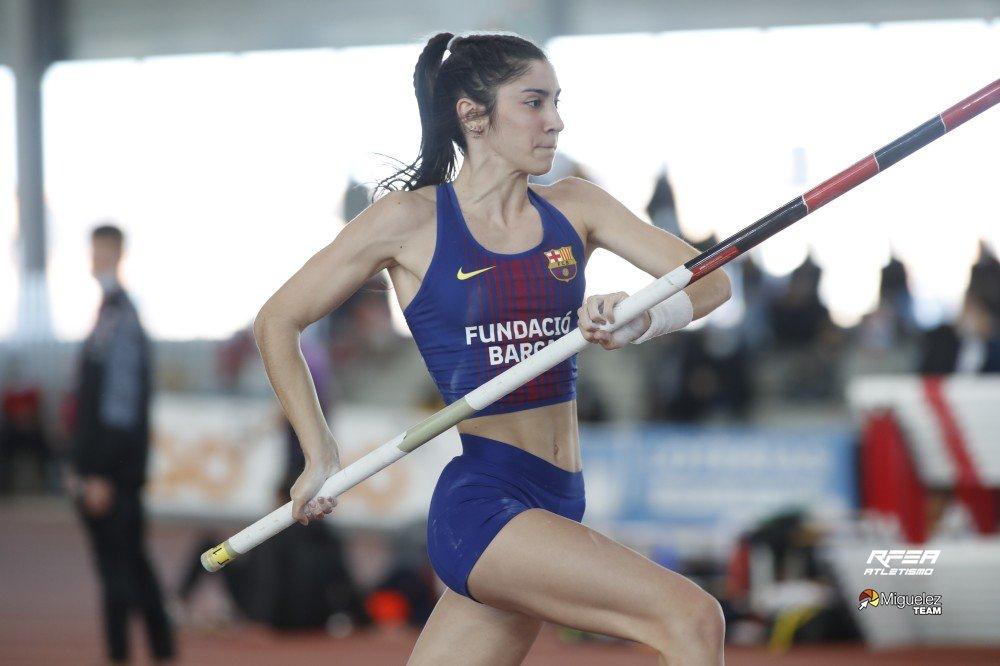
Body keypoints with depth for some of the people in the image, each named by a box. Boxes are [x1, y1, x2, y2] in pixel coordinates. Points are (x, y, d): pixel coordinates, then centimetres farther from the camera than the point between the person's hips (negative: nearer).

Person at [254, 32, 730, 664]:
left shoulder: (573, 208, 9)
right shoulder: (411, 220, -3)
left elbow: (709, 280, 2)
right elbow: (277, 322, 5)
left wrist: (642, 321, -19)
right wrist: (322, 457, 1)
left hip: (558, 505, 6)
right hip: (480, 501, -6)